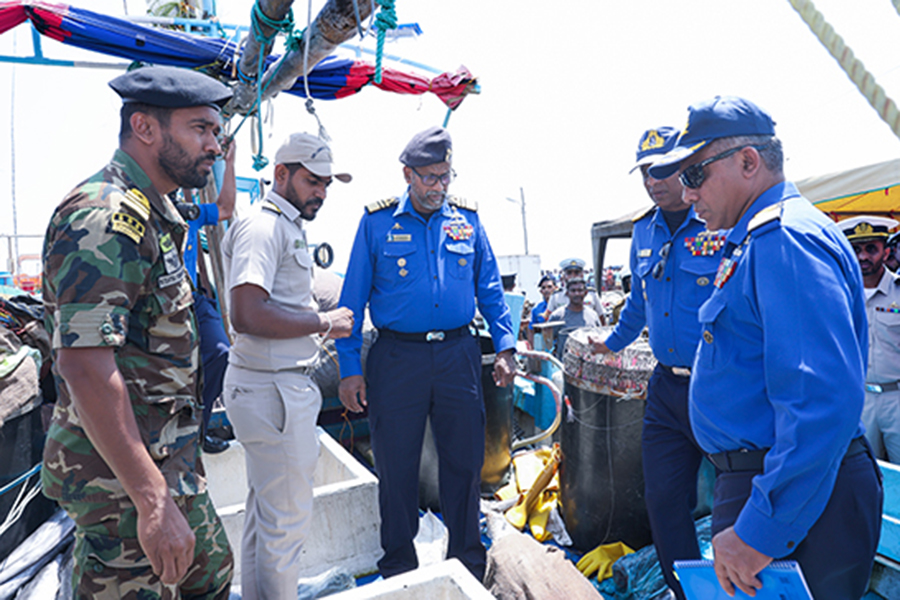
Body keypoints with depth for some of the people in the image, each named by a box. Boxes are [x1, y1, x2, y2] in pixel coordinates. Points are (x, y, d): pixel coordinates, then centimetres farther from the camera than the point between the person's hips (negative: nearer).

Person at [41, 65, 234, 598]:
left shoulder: (155, 214, 11)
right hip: (124, 477, -10)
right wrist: (153, 499, -28)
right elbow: (84, 366, -28)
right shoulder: (105, 218, -20)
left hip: (169, 463, 10)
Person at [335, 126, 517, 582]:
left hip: (458, 354, 2)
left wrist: (505, 346, 2)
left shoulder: (467, 219, 8)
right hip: (398, 357, -2)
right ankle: (399, 570, 30)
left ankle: (468, 563, 32)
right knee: (396, 468, 8)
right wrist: (349, 368, -3)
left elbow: (489, 288, 12)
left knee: (465, 463, 11)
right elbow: (353, 299, 1)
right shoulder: (377, 222, 1)